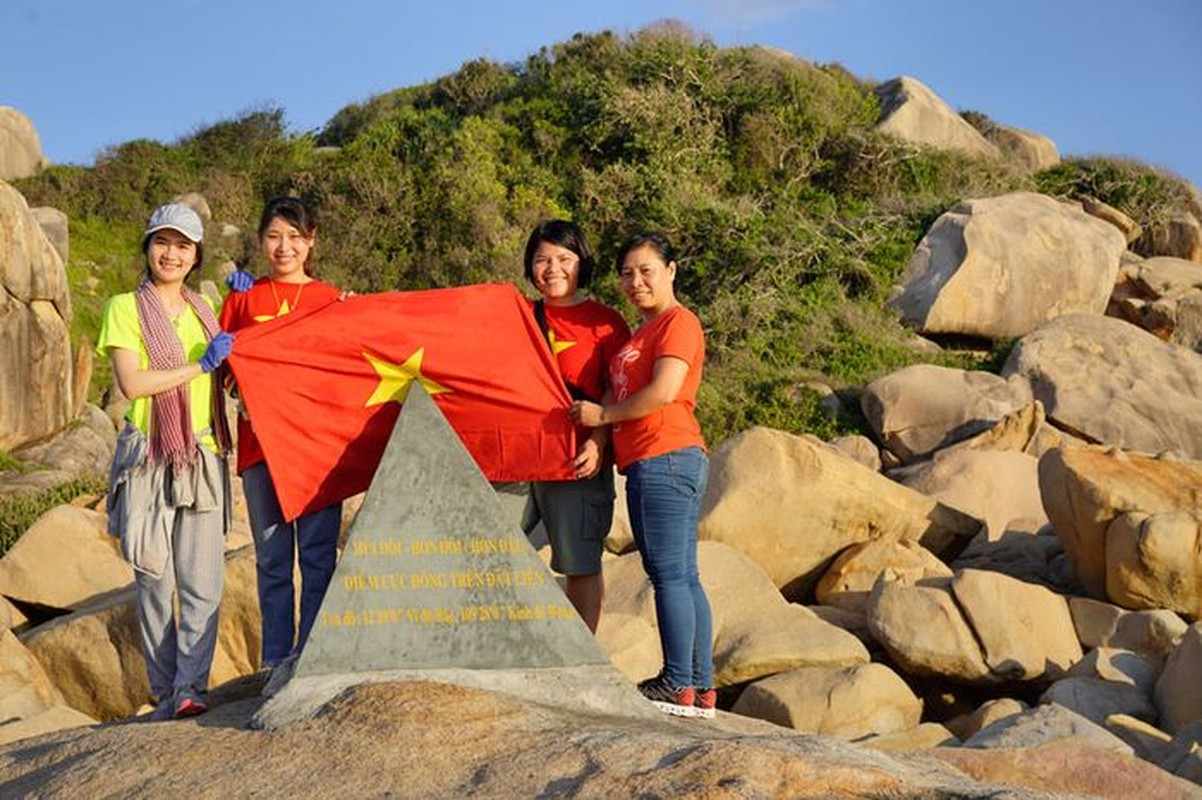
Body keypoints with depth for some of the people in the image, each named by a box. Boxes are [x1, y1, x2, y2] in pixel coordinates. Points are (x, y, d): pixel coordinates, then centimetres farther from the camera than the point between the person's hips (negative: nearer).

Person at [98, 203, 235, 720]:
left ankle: (190, 688, -5)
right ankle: (164, 693, 13)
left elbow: (226, 374, 21)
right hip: (148, 458, -3)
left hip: (202, 459, 3)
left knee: (202, 582, -6)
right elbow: (131, 383, -13)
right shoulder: (125, 308, 0)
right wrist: (199, 366, -11)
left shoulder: (203, 308, 14)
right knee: (154, 580, 4)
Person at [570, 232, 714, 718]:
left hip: (667, 458, -10)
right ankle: (700, 690, 10)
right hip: (644, 466, 10)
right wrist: (596, 440, 13)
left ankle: (678, 686, -8)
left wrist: (603, 415, -6)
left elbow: (663, 392, -16)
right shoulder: (641, 333, 25)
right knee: (681, 576, 8)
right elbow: (624, 395, 28)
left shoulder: (678, 322, -5)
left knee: (670, 573, -10)